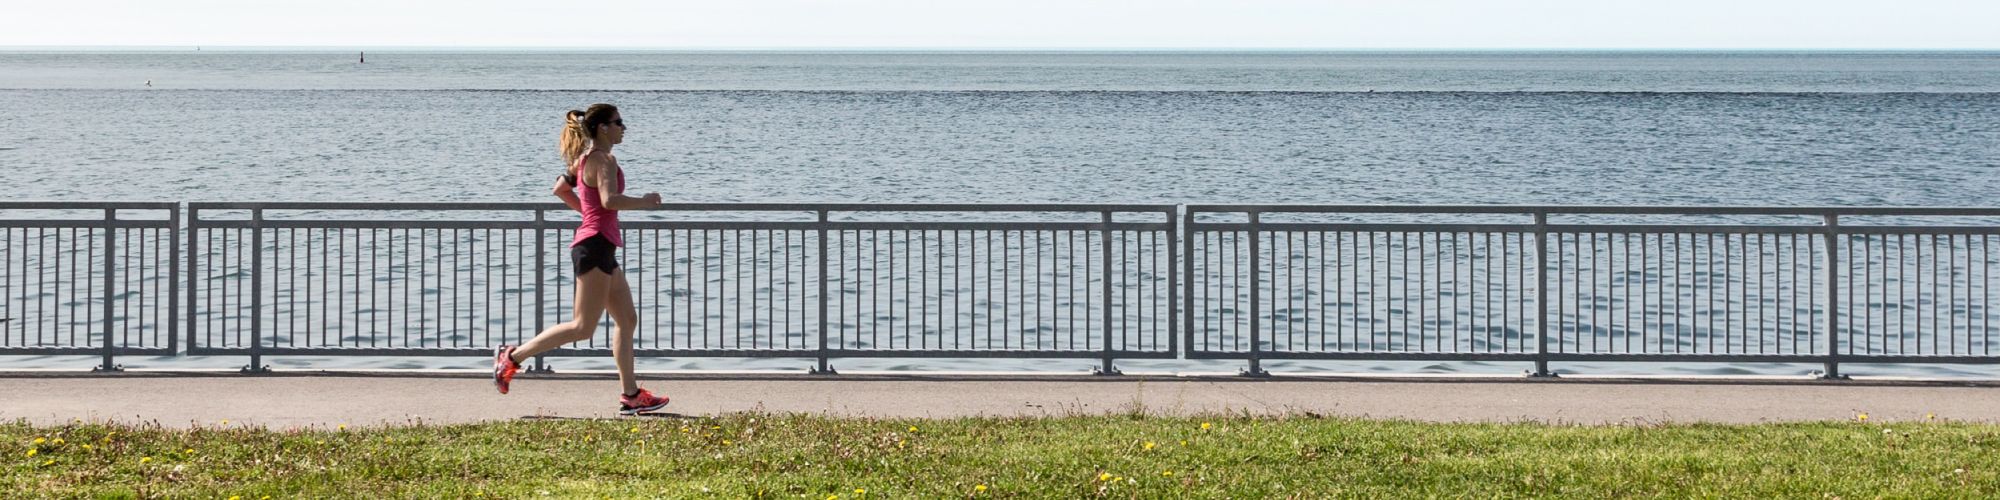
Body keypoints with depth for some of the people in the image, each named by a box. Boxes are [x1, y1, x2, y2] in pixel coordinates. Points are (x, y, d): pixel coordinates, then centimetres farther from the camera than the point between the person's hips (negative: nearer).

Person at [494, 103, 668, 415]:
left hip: (601, 248, 11)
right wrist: (644, 202, -15)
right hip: (595, 246, -11)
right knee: (583, 328, -9)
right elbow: (610, 199, -28)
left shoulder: (585, 159, 16)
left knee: (627, 320, 11)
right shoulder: (604, 159, -13)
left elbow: (560, 189, 26)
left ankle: (630, 396, 11)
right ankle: (513, 357, -5)